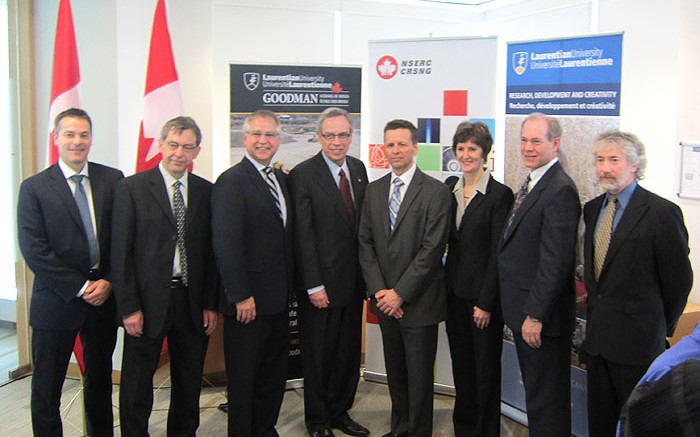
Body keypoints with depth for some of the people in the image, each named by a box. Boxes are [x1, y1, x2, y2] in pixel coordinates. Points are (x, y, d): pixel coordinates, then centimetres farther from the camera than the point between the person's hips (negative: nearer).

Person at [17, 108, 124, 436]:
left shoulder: (112, 180, 3)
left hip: (103, 298, 3)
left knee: (100, 379, 17)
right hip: (56, 302, -2)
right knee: (47, 386, 8)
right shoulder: (34, 187, -4)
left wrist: (109, 281, -10)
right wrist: (81, 287, -15)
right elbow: (33, 249, -11)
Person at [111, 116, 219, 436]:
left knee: (189, 381, 15)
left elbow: (211, 251, 7)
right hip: (148, 300, -3)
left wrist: (211, 304, 2)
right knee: (137, 382, 9)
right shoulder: (132, 188, -4)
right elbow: (121, 251, -6)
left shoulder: (206, 191, 5)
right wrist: (128, 307, -10)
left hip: (193, 301, 3)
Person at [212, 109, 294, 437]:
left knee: (274, 372, 18)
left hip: (278, 298, 8)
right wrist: (241, 296, -19)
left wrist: (289, 285, 9)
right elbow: (226, 244, -18)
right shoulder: (231, 181, -12)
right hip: (248, 300, -8)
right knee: (244, 376, 6)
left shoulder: (282, 180, 12)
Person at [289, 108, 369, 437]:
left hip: (353, 280, 6)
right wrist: (314, 285, -15)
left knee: (349, 352, 15)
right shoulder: (303, 175, -12)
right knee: (318, 355, 9)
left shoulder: (358, 168, 7)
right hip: (321, 283, -5)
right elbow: (303, 235, -14)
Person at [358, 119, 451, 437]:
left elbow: (432, 249, -14)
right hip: (385, 300, 5)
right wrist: (379, 290, -4)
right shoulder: (373, 190, 8)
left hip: (419, 300, -5)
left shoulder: (436, 191, -9)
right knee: (395, 371, 16)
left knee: (419, 374, 5)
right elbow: (366, 243, 7)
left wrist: (400, 293, -15)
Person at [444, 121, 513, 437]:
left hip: (482, 293, -6)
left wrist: (486, 302, -14)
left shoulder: (500, 194, -12)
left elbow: (498, 253, -13)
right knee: (461, 364, 17)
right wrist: (443, 285, 5)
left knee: (485, 367, 7)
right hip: (454, 289, 6)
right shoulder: (450, 187, 6)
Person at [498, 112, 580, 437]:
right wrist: (523, 312, 14)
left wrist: (536, 315, -21)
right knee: (535, 390, 19)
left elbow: (556, 261, -22)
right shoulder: (531, 185, 13)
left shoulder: (560, 190, -18)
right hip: (523, 312, 10)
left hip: (541, 315, -10)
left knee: (545, 400, 2)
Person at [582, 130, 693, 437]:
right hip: (597, 336, 6)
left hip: (637, 340, -6)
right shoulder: (592, 209, 8)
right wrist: (597, 308, 12)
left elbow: (679, 279, -7)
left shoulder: (662, 212, -13)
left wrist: (662, 327, 2)